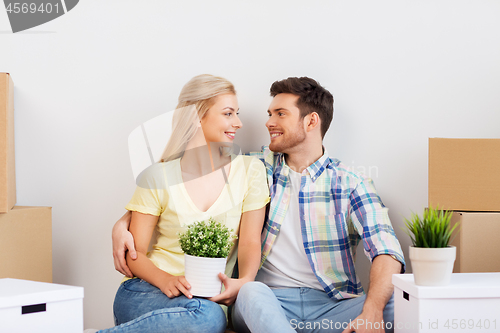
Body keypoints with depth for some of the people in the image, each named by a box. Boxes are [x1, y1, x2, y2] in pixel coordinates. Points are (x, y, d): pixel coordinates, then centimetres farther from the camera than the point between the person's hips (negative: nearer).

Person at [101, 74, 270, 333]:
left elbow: (250, 243, 1)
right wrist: (165, 279, -20)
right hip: (144, 292, -2)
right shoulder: (157, 178, 2)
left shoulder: (249, 171, 7)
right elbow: (135, 253, 1)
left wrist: (244, 281, -21)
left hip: (207, 299, 2)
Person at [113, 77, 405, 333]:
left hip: (333, 306, 0)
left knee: (395, 304, -29)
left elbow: (387, 251, -9)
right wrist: (124, 223, -7)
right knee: (252, 292, -35)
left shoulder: (351, 184, 5)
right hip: (265, 304, 1)